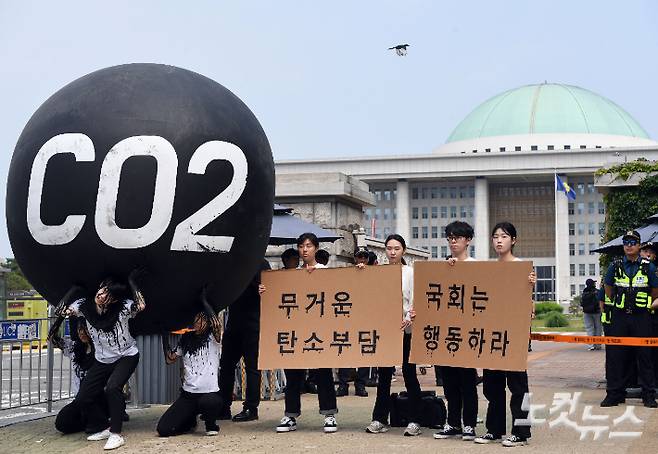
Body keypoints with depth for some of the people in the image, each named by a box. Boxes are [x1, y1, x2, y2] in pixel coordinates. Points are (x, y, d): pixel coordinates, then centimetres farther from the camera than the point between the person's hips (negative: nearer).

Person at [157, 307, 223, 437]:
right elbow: (170, 359, 14)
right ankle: (190, 421, 23)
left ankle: (211, 424, -5)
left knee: (208, 401, -42)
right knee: (163, 429, -11)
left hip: (209, 393, -4)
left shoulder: (212, 338, 3)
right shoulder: (186, 340, 16)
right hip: (188, 394, 4)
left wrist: (205, 304, -12)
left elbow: (217, 327, -19)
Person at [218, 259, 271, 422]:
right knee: (226, 364, 8)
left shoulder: (261, 264, -3)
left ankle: (251, 408, 6)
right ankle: (223, 408, 15)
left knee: (252, 366, 0)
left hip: (252, 324, -7)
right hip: (234, 321, 7)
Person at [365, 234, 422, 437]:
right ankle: (380, 419, 11)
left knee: (409, 372, 0)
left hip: (405, 329, -3)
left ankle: (414, 421, 4)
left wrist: (410, 318, -21)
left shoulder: (410, 272, 3)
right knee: (383, 373, 6)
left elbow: (414, 301, -3)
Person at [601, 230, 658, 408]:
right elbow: (608, 291, 19)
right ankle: (614, 393, 9)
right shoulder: (615, 266, 7)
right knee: (615, 355, 1)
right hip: (619, 317, 1)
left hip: (641, 318, -1)